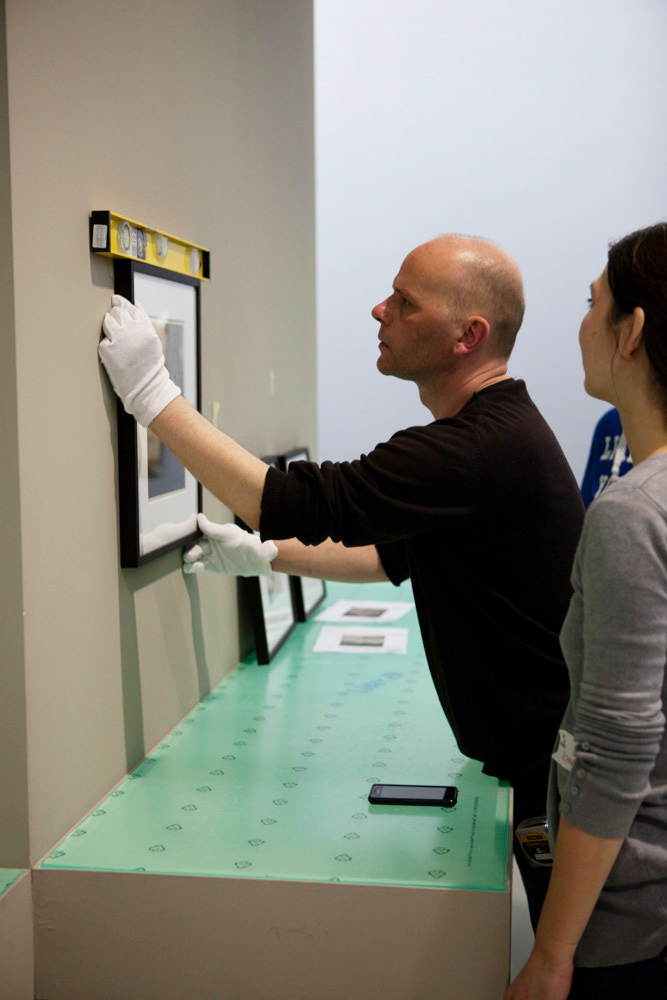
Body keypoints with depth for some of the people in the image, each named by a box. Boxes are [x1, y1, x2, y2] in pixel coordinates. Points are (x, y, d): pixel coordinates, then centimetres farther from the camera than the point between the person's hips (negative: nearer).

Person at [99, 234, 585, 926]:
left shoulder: (486, 447, -28)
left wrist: (151, 391, -22)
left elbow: (295, 504, -29)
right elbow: (393, 553, 18)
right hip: (530, 749, 10)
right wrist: (265, 555, 13)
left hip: (554, 760, -10)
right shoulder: (493, 429, 8)